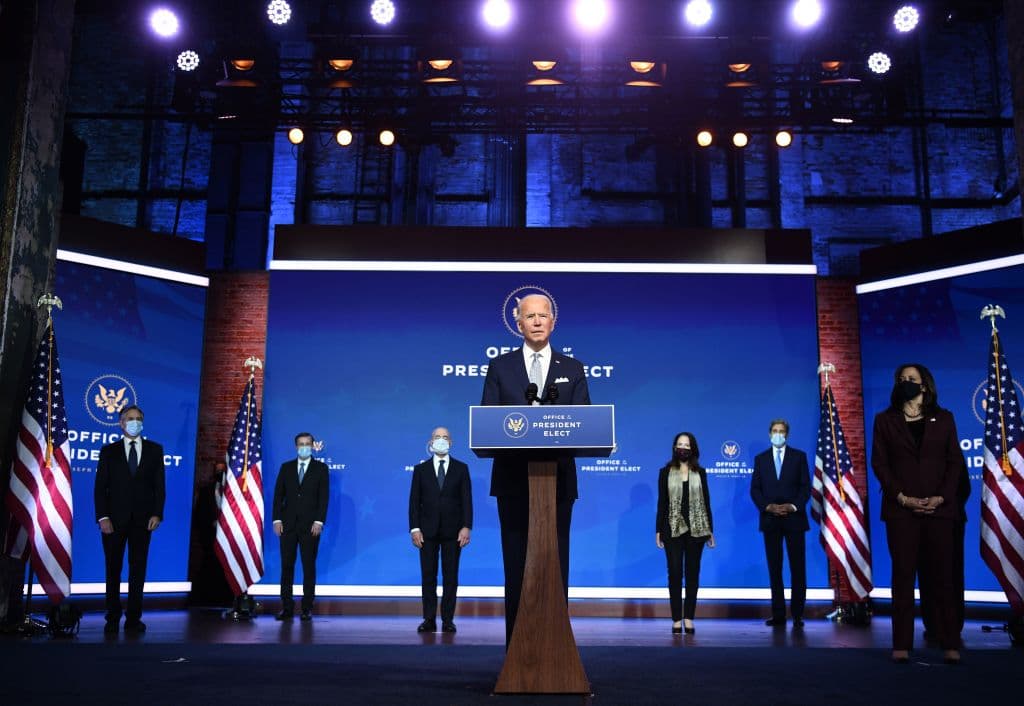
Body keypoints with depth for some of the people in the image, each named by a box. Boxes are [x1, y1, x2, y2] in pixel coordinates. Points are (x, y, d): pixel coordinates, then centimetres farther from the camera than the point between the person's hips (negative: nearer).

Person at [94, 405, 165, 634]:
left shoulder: (154, 450, 8)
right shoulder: (109, 451, 7)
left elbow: (159, 485, 5)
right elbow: (100, 487, 2)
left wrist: (156, 514, -6)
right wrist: (103, 517, -9)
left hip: (142, 520, 0)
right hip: (115, 519, 0)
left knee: (138, 570, 4)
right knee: (113, 569, 6)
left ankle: (133, 618, 10)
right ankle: (113, 618, 14)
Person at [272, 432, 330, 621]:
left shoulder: (321, 468, 4)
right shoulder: (286, 467, 11)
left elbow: (323, 497, -2)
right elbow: (278, 495, 7)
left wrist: (319, 521, -11)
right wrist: (277, 519, -3)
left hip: (310, 525, -2)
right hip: (288, 524, 2)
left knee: (309, 567, 2)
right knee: (286, 566, 3)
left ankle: (307, 608, 7)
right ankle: (286, 607, 8)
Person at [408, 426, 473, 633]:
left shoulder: (461, 468, 6)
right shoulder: (421, 469, 7)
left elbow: (466, 499, 1)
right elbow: (414, 501, 3)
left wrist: (466, 527, -9)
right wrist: (414, 528, -6)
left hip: (452, 531, 0)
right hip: (428, 531, 0)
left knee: (451, 577, 3)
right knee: (428, 576, 2)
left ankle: (448, 620, 8)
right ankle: (429, 620, 7)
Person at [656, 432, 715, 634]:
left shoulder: (700, 473, 7)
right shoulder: (665, 472, 3)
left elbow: (706, 502, 7)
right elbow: (661, 502, 2)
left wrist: (710, 530, 5)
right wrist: (658, 530, -2)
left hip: (696, 529, 1)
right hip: (673, 528, -1)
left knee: (693, 573, 4)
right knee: (675, 573, -3)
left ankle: (689, 619, 10)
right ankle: (676, 619, 2)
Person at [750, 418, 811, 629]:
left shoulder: (799, 456, 7)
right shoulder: (760, 458, 10)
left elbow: (806, 486, 2)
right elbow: (755, 489, 6)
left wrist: (793, 506, -12)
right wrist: (768, 507, -10)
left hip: (794, 518, -1)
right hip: (770, 519, 1)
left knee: (798, 568, -1)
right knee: (774, 569, 3)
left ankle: (797, 614, 5)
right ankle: (778, 615, 6)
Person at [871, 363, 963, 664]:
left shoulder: (943, 418, 11)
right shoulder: (885, 420, 8)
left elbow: (955, 461, 6)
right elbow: (879, 463, 2)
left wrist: (941, 497, -8)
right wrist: (902, 498, -10)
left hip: (939, 508, 1)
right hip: (901, 509, 0)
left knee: (941, 575, 1)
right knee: (903, 575, 0)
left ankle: (949, 644, 6)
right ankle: (902, 645, 2)